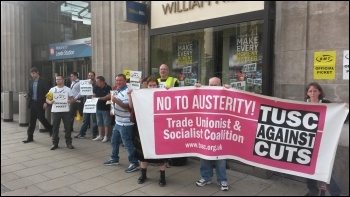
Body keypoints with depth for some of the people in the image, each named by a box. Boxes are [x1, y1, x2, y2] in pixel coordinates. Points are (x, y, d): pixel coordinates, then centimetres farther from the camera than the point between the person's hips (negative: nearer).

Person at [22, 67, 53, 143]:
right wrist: (28, 95, -4)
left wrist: (45, 102, -16)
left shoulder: (43, 80, -8)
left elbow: (47, 92, -10)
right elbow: (30, 91, 19)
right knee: (32, 120, 7)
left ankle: (50, 129, 25)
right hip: (33, 103, 6)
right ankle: (30, 137, 13)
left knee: (41, 118, -2)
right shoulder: (31, 81, 10)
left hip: (40, 103, -5)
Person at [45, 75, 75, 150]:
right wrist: (50, 102, -17)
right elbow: (47, 99, 5)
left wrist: (70, 101, -19)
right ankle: (55, 143, 16)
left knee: (68, 127, 2)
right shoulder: (52, 89, 6)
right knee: (55, 128, 6)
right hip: (56, 111, 1)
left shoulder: (68, 89, 3)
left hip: (65, 111, -1)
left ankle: (68, 143, 12)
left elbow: (73, 99, 3)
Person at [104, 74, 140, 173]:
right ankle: (114, 159, 36)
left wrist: (117, 101, -30)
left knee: (128, 144, -4)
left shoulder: (127, 92, -18)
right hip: (118, 122, 10)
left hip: (125, 123, -10)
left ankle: (134, 163, 5)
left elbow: (128, 106, -25)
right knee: (114, 141, 20)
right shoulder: (118, 91, 14)